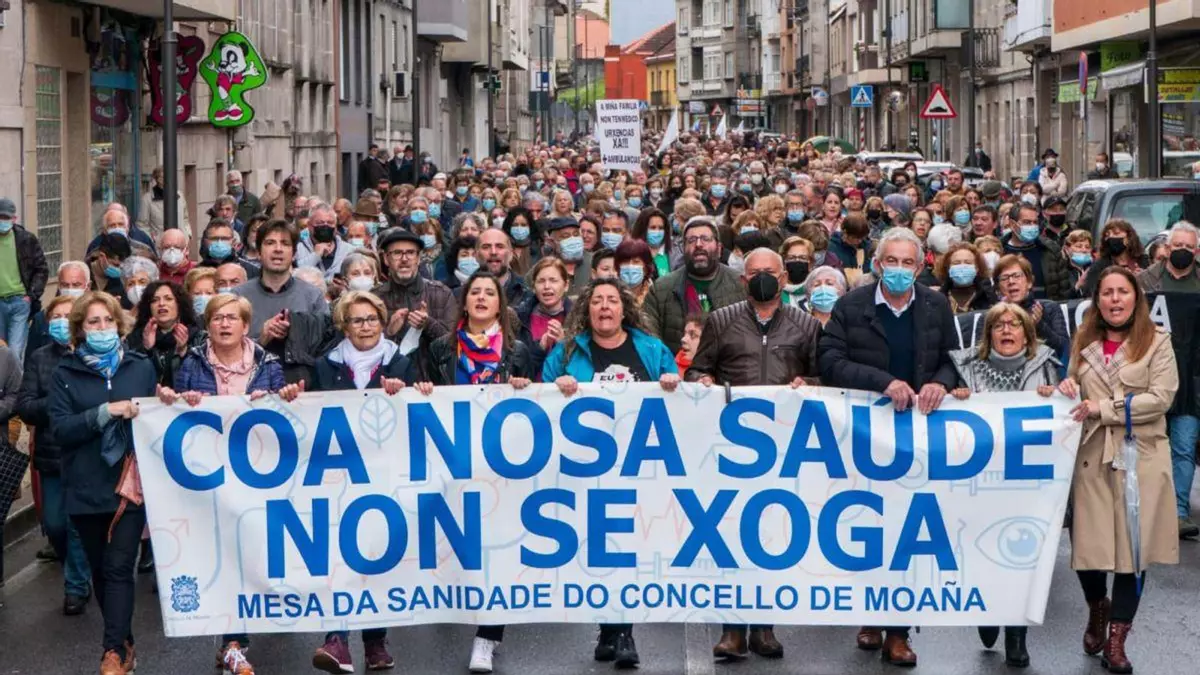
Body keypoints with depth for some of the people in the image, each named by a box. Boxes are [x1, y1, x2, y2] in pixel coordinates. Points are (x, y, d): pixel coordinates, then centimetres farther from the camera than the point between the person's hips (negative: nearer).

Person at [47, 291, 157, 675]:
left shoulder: (141, 367, 7)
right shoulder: (66, 373, 4)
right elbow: (59, 430, -8)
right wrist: (105, 412, -18)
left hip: (131, 482, -1)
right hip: (87, 488, 1)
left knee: (119, 568, -8)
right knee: (101, 569, 9)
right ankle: (123, 644, 22)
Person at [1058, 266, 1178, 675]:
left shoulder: (1157, 341, -1)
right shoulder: (1083, 341, 10)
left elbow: (1161, 398, -10)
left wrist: (1103, 407, -14)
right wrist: (1068, 388, -4)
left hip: (1140, 456, -3)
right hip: (1092, 455, 3)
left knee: (1133, 545, -1)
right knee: (1088, 544, 1)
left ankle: (1117, 639, 9)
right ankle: (1097, 610, 31)